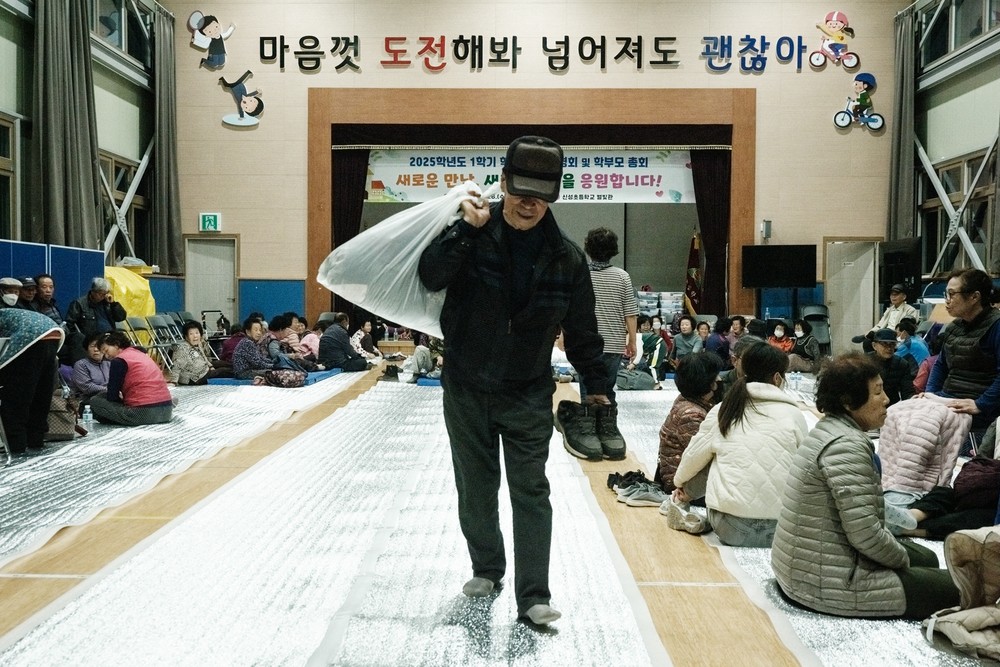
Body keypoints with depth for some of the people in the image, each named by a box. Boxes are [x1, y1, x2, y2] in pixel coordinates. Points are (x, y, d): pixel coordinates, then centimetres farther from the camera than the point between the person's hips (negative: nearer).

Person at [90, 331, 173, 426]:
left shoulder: (119, 360, -4)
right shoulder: (141, 353, 20)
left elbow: (112, 396, -2)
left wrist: (121, 398, 15)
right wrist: (124, 397, 20)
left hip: (144, 414, -8)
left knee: (95, 401, 4)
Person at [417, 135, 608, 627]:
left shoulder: (567, 258, -5)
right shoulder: (473, 235, -8)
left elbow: (582, 330, 2)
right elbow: (431, 276, -22)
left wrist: (595, 385, 4)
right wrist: (467, 228, -29)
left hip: (529, 396, -1)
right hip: (466, 389, 1)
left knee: (531, 492, -2)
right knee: (475, 486, 14)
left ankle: (533, 596, 6)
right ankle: (487, 569, 35)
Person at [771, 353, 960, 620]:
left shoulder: (829, 429, 9)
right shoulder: (846, 445, -22)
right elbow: (866, 535, -24)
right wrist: (904, 559, -6)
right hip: (827, 583, -10)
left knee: (927, 558, 22)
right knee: (955, 586, -2)